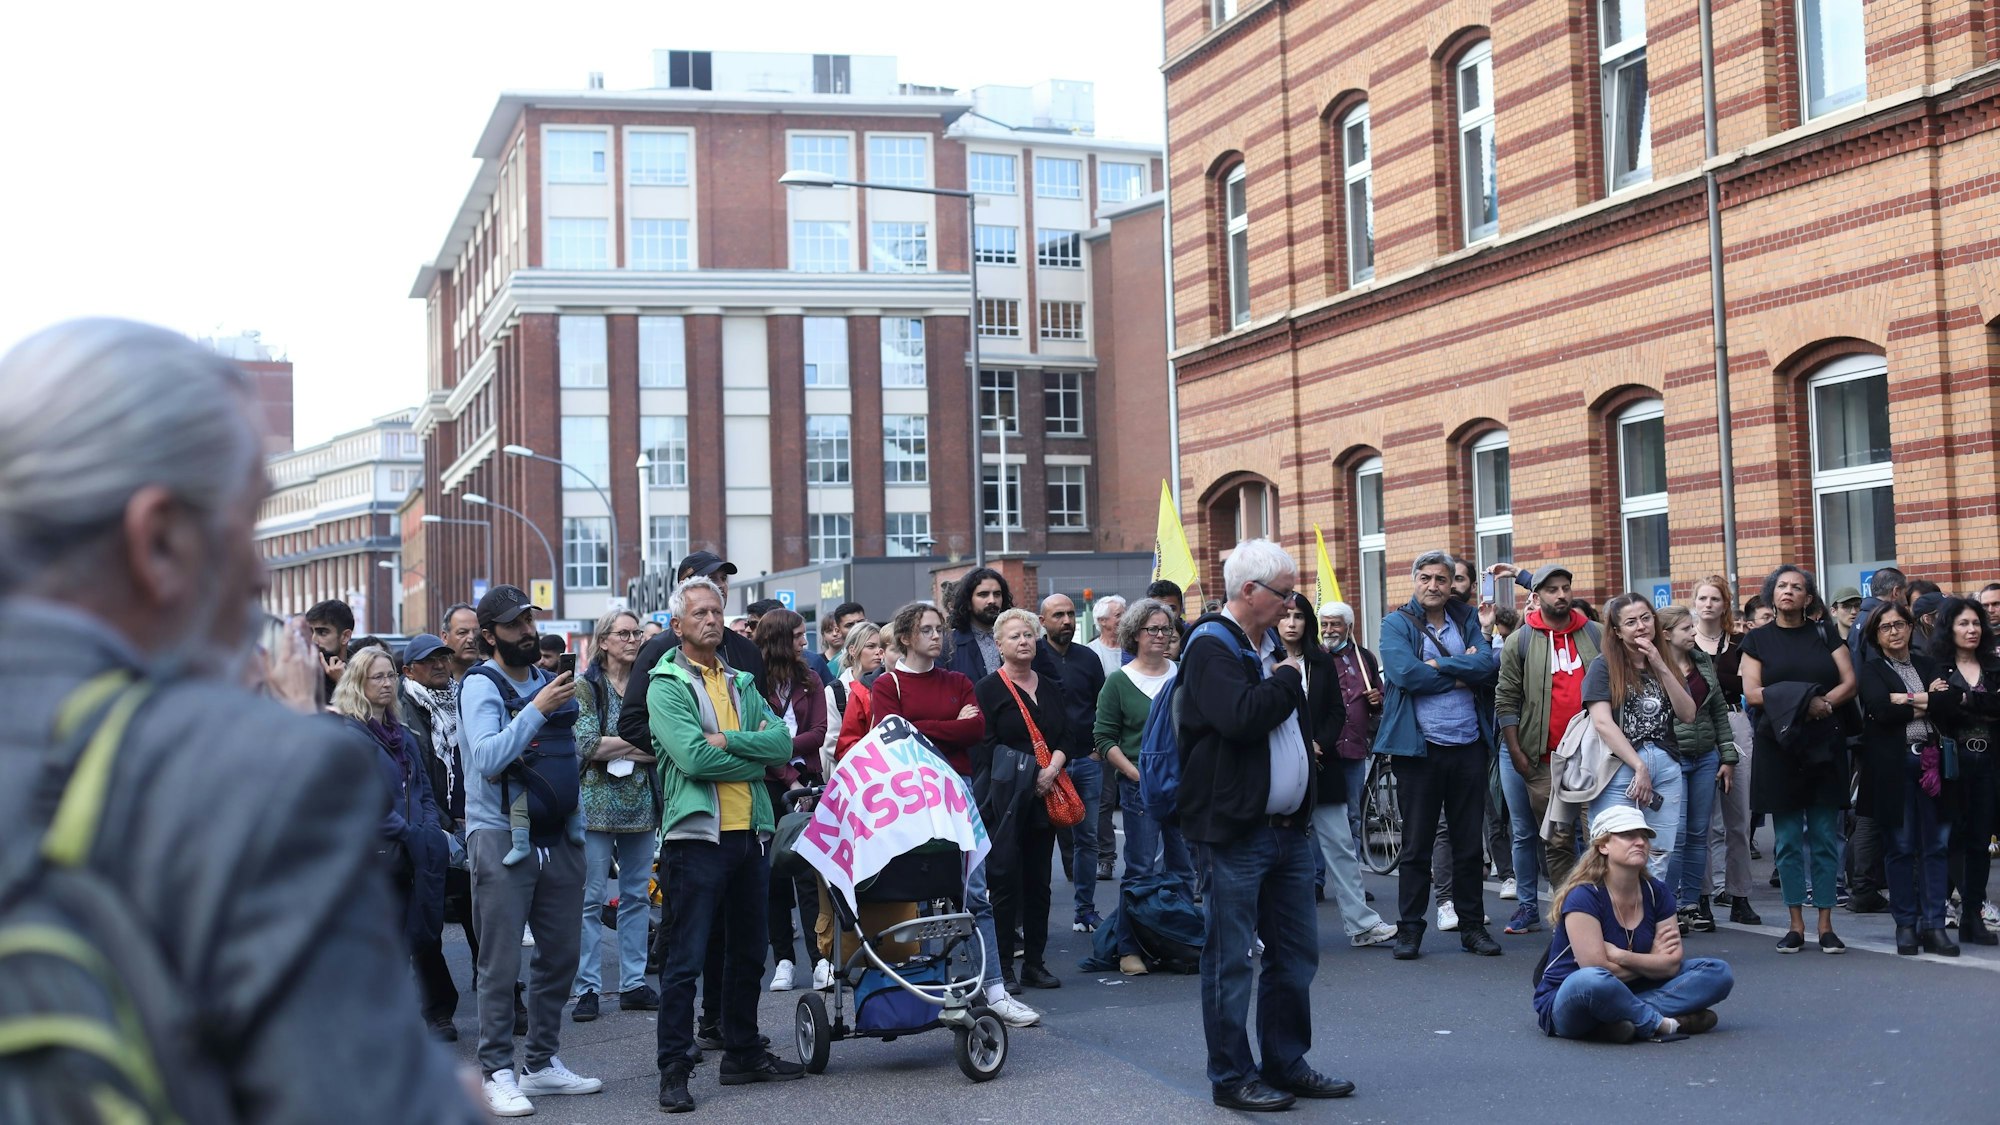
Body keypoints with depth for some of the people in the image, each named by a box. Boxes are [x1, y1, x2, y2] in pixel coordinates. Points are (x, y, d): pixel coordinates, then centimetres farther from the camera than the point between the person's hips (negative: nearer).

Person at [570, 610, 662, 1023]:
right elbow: (587, 745, -13)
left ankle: (633, 983, 15)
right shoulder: (586, 687, -1)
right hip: (596, 803, -4)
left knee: (637, 895, 8)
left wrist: (616, 748, -11)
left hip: (641, 802, 4)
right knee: (591, 898, -3)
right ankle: (586, 988, 2)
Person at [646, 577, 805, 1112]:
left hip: (751, 832, 7)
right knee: (685, 958, -5)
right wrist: (755, 757, -8)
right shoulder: (666, 685, -4)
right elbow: (692, 757, -18)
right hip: (698, 836, -6)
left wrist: (728, 740, -13)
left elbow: (782, 742, 1)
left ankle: (743, 1053, 27)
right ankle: (674, 1068, 2)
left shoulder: (742, 682, 15)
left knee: (748, 952, 15)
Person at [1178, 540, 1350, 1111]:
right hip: (1236, 829, -9)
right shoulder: (1211, 646, -11)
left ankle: (1286, 1064, 23)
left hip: (1288, 827, 9)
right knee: (1230, 958, -2)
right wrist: (1287, 680, -9)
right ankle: (1232, 1077, 5)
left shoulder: (1271, 646, 17)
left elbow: (1299, 717, 28)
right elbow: (1240, 716, -27)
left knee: (1296, 953, 13)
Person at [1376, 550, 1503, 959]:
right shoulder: (1396, 625, 0)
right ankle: (1409, 929, 11)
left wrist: (1438, 665, -14)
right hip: (1420, 747, -3)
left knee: (1469, 843, 9)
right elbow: (1404, 672, -17)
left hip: (1469, 746, 3)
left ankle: (1472, 925, 18)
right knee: (1416, 845, 3)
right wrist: (1461, 675, -9)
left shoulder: (1467, 621, 11)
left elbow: (1488, 665, -6)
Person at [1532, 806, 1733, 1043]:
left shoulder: (1656, 892, 1)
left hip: (1628, 995, 7)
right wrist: (1651, 960, -10)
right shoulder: (1583, 897, -18)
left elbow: (1672, 965, -4)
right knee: (1591, 981, -43)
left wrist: (1620, 956, -19)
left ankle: (1631, 1019, -22)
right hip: (1566, 999, -7)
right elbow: (1596, 971, -23)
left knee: (1718, 972, -6)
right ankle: (1662, 1023, -18)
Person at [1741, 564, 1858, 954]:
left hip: (1824, 746, 0)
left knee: (1825, 836, 0)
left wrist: (1822, 704, -15)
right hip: (1779, 746, 0)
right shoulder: (1757, 639, 7)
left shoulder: (1825, 635, 9)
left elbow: (1849, 683, 3)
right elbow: (1751, 692, -3)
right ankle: (1796, 925, 8)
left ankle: (1826, 925, 5)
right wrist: (1799, 702, -15)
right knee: (1788, 838, 2)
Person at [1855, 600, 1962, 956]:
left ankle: (1933, 925, 7)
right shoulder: (1870, 670, 4)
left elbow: (1951, 705, -2)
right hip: (1893, 765, -3)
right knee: (1901, 847, 2)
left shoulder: (1928, 665, 14)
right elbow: (1880, 709, -15)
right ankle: (1905, 925, 10)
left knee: (1936, 845, 2)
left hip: (1931, 762, 3)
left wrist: (1910, 700, -10)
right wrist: (1929, 701, -6)